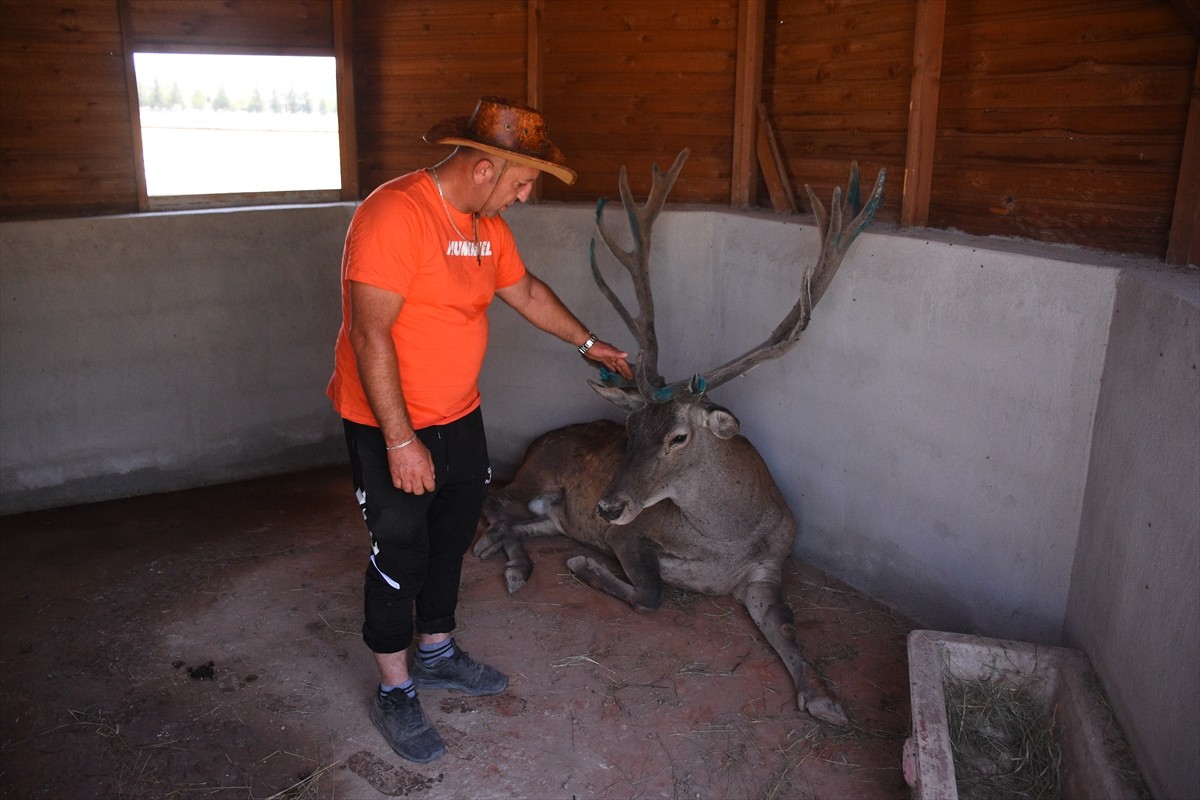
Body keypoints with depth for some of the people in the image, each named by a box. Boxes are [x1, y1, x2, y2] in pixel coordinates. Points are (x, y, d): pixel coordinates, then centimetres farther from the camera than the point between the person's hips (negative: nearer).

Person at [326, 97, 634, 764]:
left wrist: (589, 344, 23)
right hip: (387, 425, -8)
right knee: (401, 553, 3)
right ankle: (395, 692, 23)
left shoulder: (487, 222, 3)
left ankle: (437, 652, 41)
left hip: (459, 417, 8)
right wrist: (401, 440, -27)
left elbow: (525, 290, 19)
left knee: (451, 539, 19)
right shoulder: (395, 214, -25)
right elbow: (371, 336, -27)